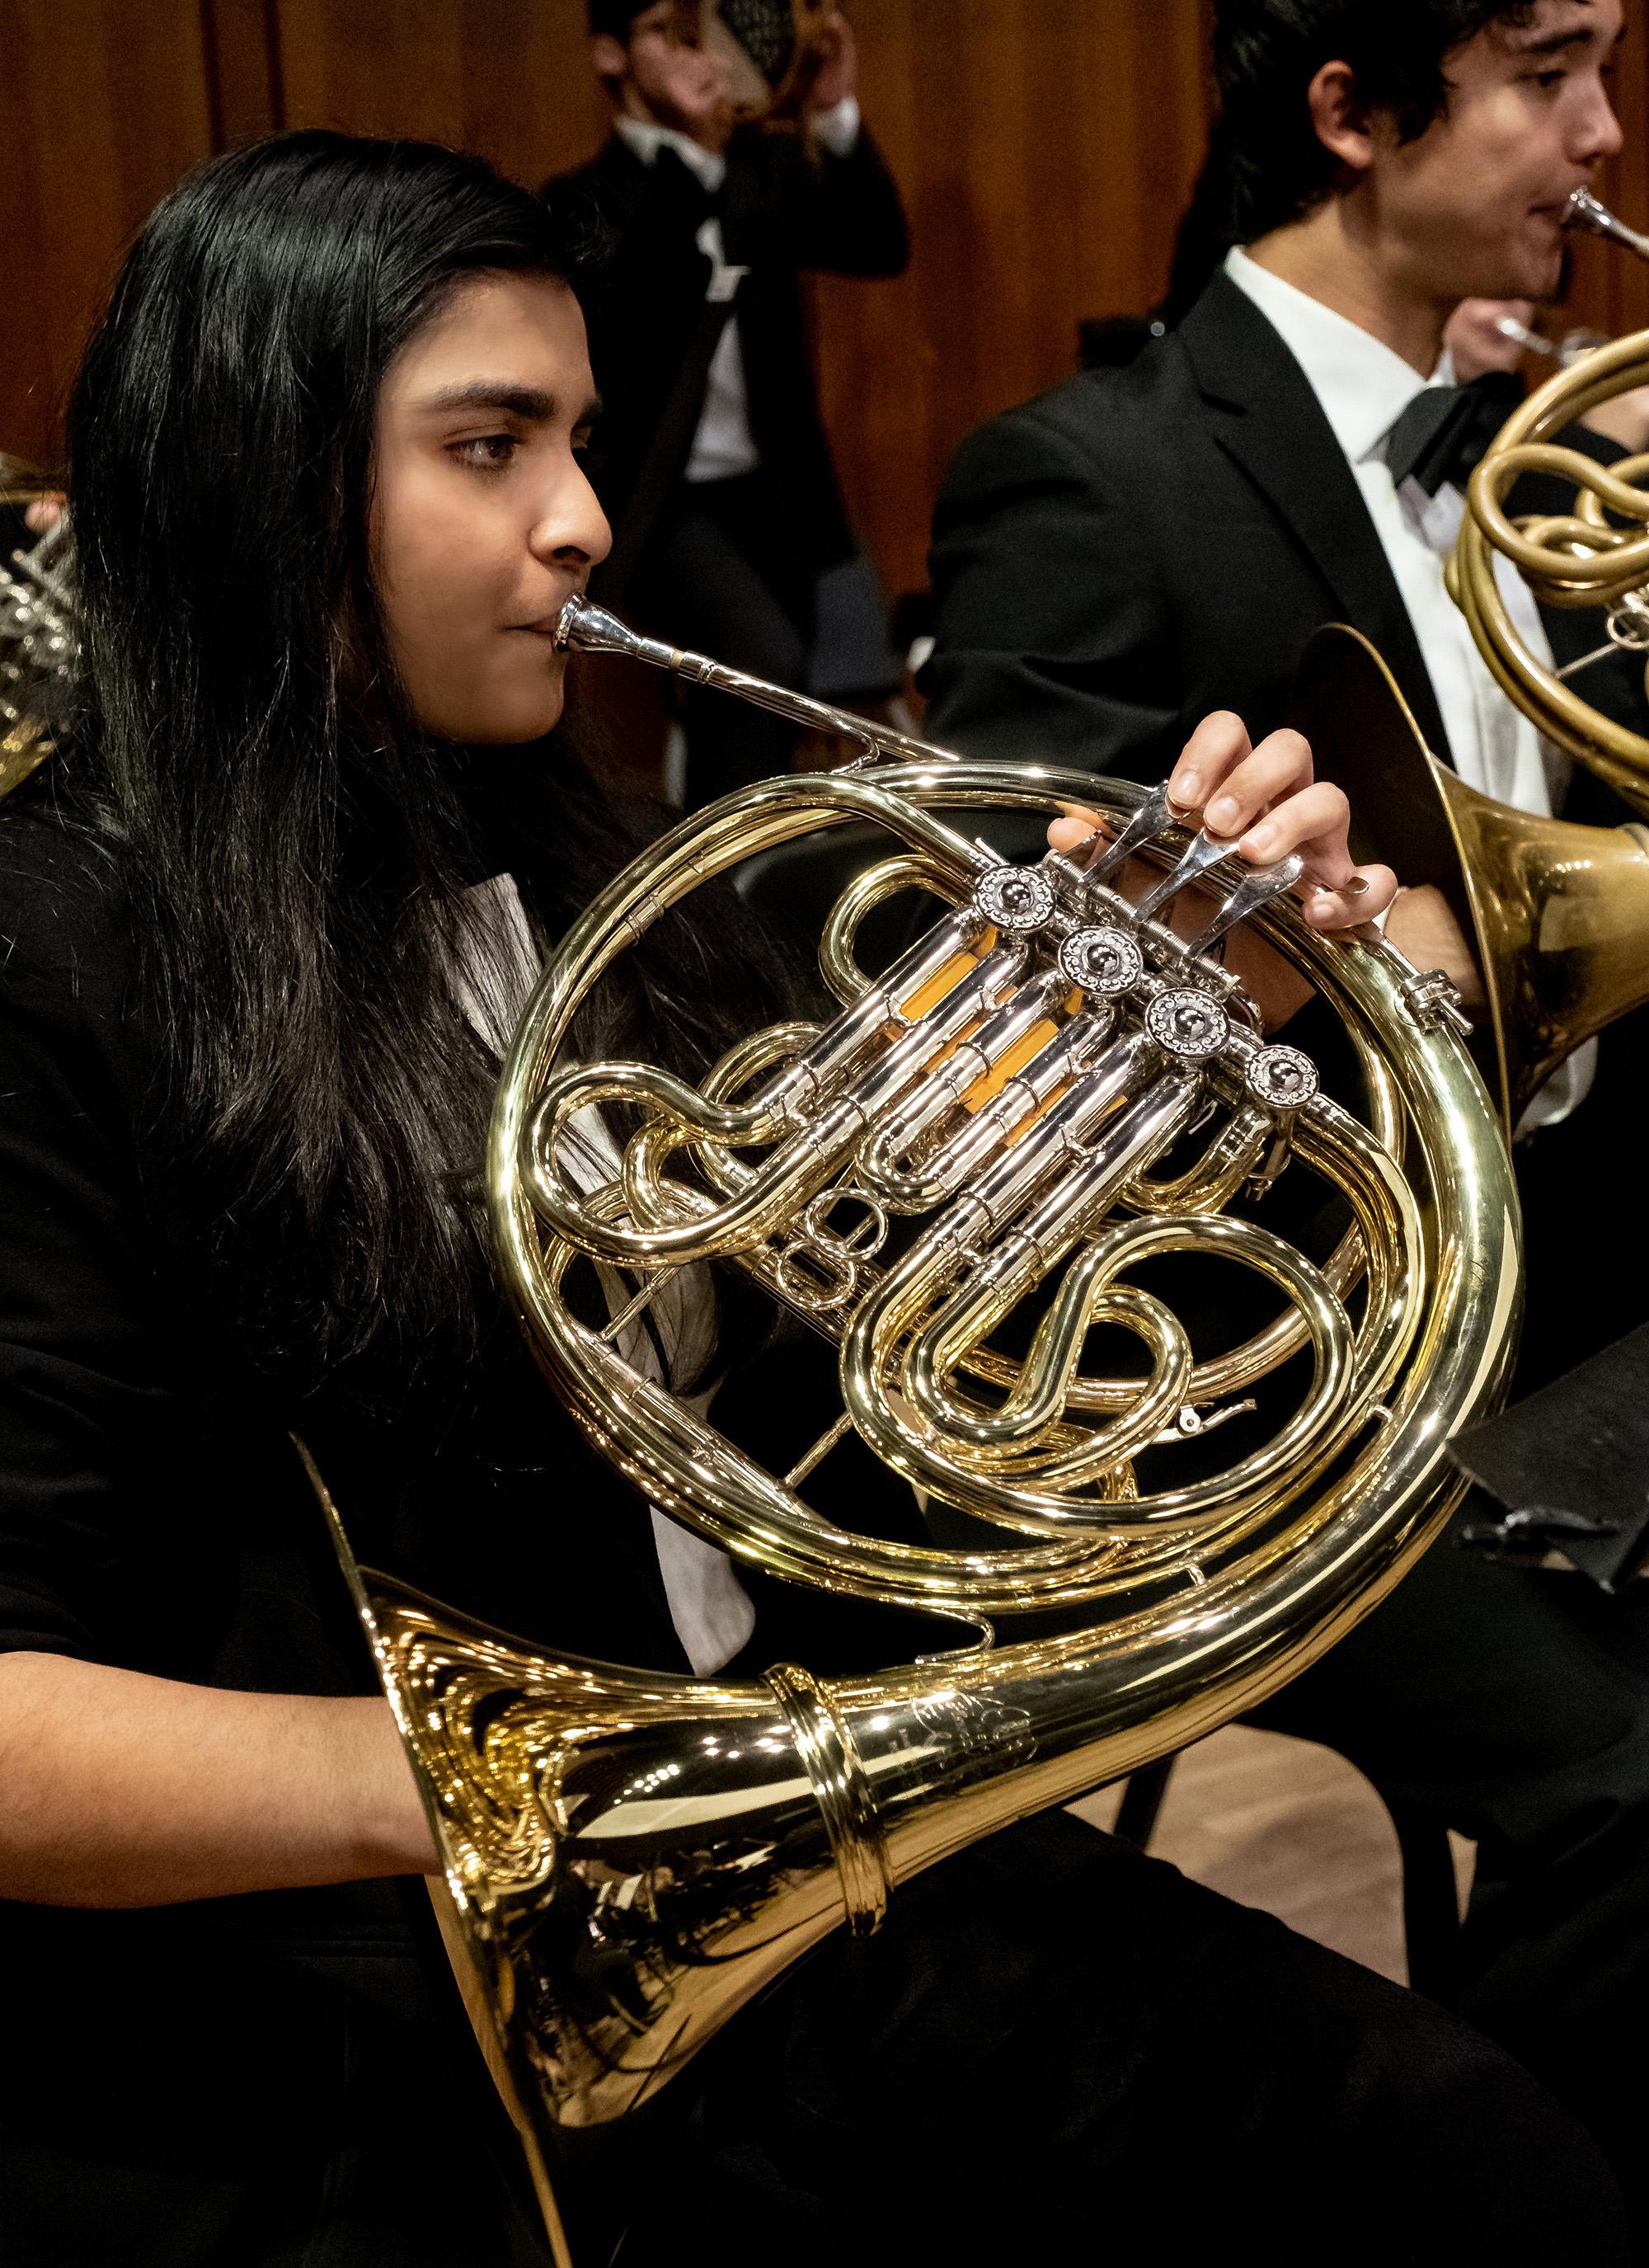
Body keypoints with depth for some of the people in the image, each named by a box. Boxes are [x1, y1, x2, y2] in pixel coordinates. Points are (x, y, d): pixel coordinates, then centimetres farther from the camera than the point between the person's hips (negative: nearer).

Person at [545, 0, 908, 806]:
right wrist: (694, 153, -29)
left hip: (773, 492, 5)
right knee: (763, 661, -28)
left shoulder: (763, 164, 9)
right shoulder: (586, 200, -3)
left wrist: (836, 117, -18)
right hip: (664, 502, -5)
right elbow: (619, 309, -22)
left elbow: (880, 248, -3)